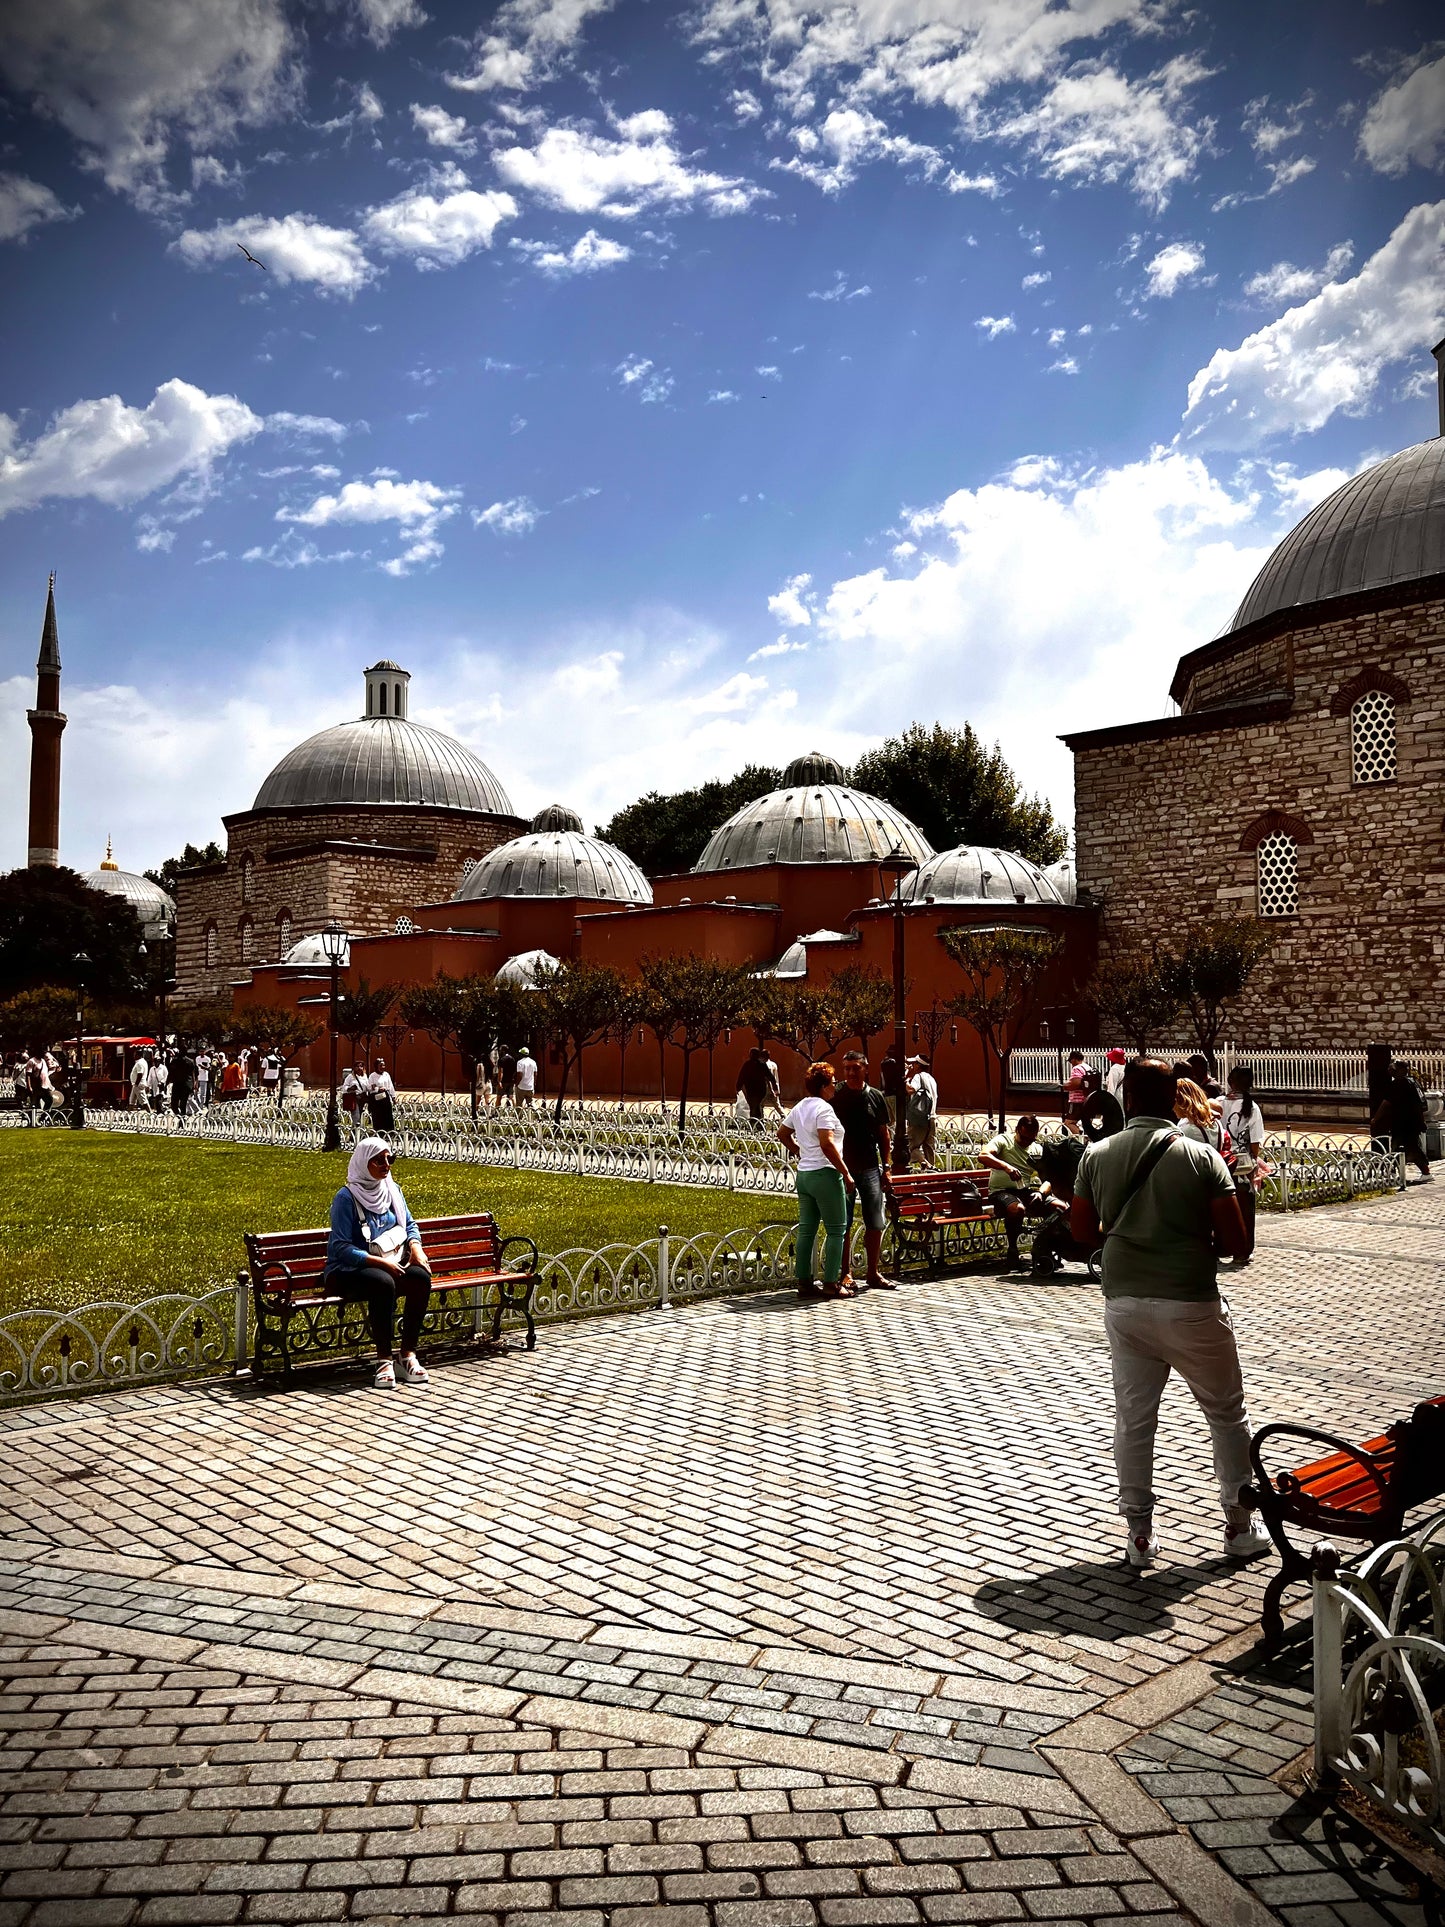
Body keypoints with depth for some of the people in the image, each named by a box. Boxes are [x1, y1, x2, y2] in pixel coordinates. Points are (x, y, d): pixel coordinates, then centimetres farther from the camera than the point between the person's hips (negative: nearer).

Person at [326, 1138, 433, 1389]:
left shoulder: (392, 1189, 8)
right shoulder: (346, 1197, -11)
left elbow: (409, 1224, 19)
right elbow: (341, 1248, -16)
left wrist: (415, 1246, -3)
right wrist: (380, 1262, -25)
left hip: (392, 1262, 6)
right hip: (350, 1270, -6)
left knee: (421, 1275, -26)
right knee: (383, 1283, -38)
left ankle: (409, 1354, -20)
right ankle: (384, 1360, -29)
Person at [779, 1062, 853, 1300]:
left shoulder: (800, 1107, 13)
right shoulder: (823, 1108, -15)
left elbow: (782, 1134, 23)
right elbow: (827, 1144, -23)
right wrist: (845, 1173, -18)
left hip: (803, 1174, 9)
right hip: (825, 1174, -9)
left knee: (806, 1230, 10)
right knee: (837, 1230, 0)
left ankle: (804, 1283, 13)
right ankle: (831, 1284, 1)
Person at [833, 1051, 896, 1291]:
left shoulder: (875, 1097, 5)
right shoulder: (835, 1098, -1)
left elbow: (884, 1134, 10)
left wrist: (885, 1168, 6)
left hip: (870, 1168, 2)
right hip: (842, 1169, -2)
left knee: (875, 1224, 5)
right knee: (843, 1224, 2)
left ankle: (874, 1273, 16)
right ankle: (846, 1273, 12)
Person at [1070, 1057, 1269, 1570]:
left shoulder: (1097, 1156, 0)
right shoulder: (1202, 1157, -9)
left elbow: (1082, 1232, 6)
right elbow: (1235, 1241, -9)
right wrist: (1199, 1238, 11)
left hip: (1123, 1303, 3)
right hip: (1190, 1305, -2)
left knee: (1133, 1418, 13)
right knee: (1227, 1414, 17)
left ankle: (1140, 1535, 18)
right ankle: (1240, 1527, 26)